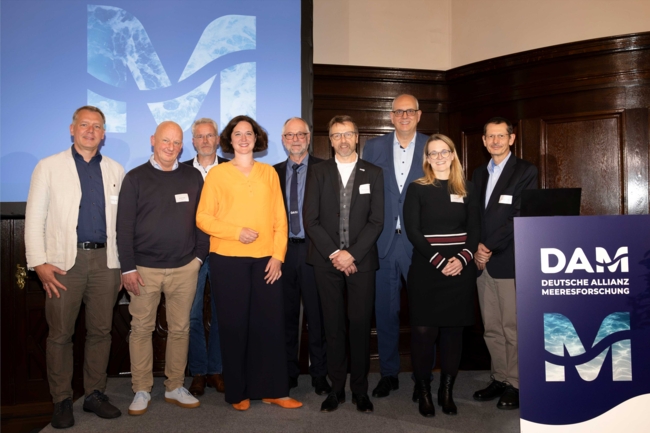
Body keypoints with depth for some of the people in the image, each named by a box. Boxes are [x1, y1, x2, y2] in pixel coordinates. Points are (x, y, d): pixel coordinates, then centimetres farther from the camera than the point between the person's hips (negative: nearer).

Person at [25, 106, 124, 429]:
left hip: (105, 260, 2)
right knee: (60, 333, 4)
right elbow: (34, 218, 1)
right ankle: (61, 401, 18)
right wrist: (39, 263, -8)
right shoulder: (49, 167, 5)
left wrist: (124, 263, 7)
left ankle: (95, 394, 22)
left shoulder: (115, 170, 11)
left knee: (101, 331, 8)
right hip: (65, 262, -2)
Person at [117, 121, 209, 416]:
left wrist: (199, 255, 3)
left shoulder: (193, 177, 7)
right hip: (144, 268, -1)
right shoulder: (136, 178, 1)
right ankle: (141, 391, 18)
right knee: (141, 328, 5)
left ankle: (175, 388, 22)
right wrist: (128, 267, -7)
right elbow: (124, 225, -2)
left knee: (180, 328, 8)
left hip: (184, 268, 2)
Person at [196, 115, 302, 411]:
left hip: (266, 260, 2)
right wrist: (237, 232, -14)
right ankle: (238, 392, 17)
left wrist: (278, 256, -3)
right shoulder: (217, 173, 4)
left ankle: (272, 389, 14)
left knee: (270, 324, 2)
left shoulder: (269, 173, 11)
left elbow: (279, 218, 7)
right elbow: (203, 218, -1)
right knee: (234, 326, 4)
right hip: (228, 260, -2)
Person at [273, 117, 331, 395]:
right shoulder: (274, 172, 11)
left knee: (317, 315, 4)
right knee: (286, 315, 11)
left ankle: (319, 374, 17)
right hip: (283, 250, 3)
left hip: (313, 249, -3)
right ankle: (288, 372, 24)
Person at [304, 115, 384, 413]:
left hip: (361, 261, 0)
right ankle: (336, 388, 16)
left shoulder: (373, 173, 7)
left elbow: (376, 221, 0)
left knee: (360, 325, 2)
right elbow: (310, 220, 1)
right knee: (333, 326, 6)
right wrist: (333, 253, -9)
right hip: (327, 261, 1)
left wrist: (352, 254, -11)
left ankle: (360, 389, 15)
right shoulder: (318, 173, 8)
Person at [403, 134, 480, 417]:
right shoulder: (417, 189, 2)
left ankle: (447, 392, 17)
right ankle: (424, 393, 10)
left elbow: (475, 230, 6)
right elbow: (412, 231, -6)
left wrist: (462, 259, -12)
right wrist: (439, 261, -16)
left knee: (453, 330, 7)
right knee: (424, 331, -2)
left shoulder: (466, 189, 9)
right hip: (426, 270, -2)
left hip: (460, 270, 2)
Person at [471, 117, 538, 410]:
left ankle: (515, 384, 10)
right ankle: (499, 378, 20)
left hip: (509, 261, -5)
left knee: (512, 327, -2)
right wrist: (476, 247, -3)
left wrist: (489, 248, -12)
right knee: (491, 328, 10)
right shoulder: (478, 174, 18)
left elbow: (519, 217, -10)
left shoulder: (525, 172, -1)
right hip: (483, 261, 6)